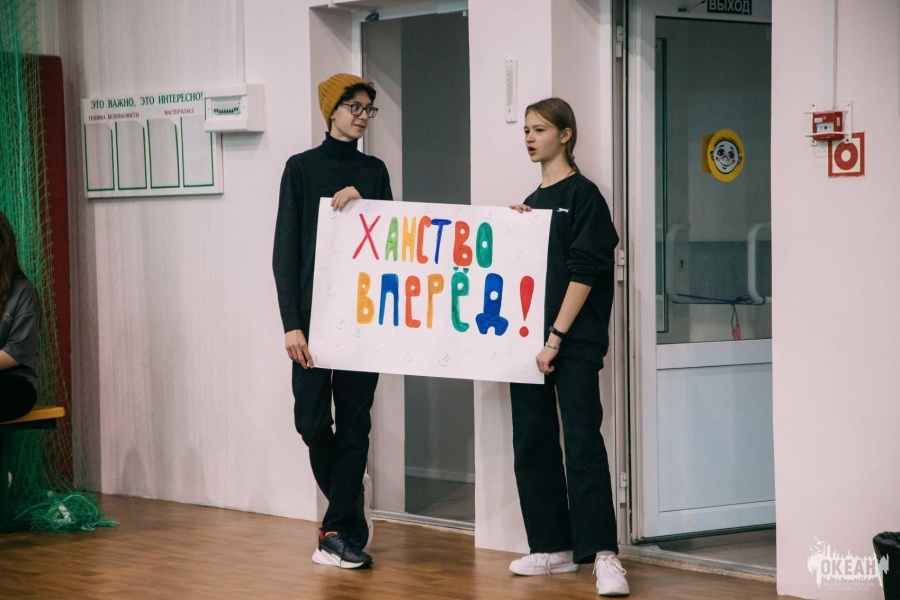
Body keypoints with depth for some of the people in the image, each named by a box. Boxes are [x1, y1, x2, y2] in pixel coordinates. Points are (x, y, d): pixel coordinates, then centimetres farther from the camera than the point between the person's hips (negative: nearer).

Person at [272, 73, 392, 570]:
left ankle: (340, 530, 5)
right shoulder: (302, 168, 1)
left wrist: (363, 200, -9)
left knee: (354, 422, 0)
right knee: (312, 419, -4)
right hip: (315, 310, -3)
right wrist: (291, 323, -11)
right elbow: (285, 250, -3)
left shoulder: (373, 172, 12)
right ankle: (351, 503, 20)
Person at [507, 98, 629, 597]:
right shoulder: (531, 202, 17)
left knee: (582, 443, -12)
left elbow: (584, 272, -11)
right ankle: (554, 547, 15)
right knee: (532, 444, 8)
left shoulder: (582, 195, -4)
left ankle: (602, 554, -14)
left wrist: (556, 337, -16)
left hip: (573, 344, -8)